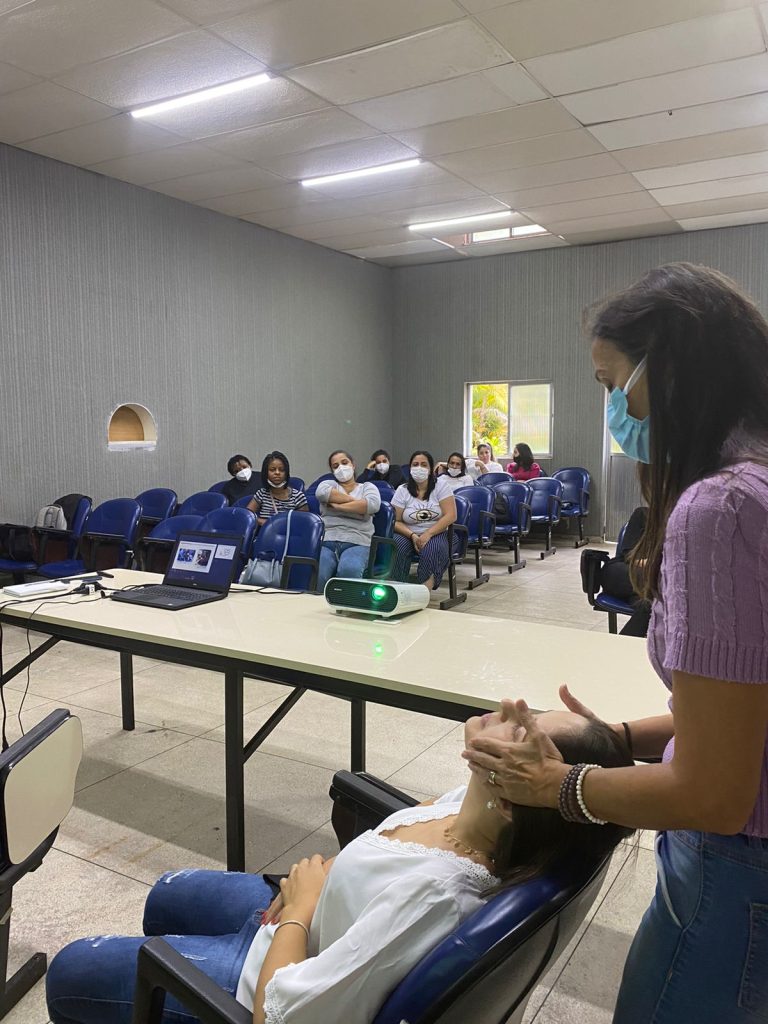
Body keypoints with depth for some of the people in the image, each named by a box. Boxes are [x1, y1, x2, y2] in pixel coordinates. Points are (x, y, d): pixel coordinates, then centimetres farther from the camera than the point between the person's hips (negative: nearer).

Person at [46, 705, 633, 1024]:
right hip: (312, 920, 7)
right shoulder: (472, 800, -21)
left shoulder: (433, 896, -44)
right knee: (169, 897, 31)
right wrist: (312, 886, -11)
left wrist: (300, 905, -19)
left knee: (70, 972, 14)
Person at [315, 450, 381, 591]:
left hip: (357, 543, -1)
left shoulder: (367, 487, 20)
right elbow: (322, 492, -5)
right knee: (315, 573, -32)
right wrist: (356, 501, -2)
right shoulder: (329, 484, 22)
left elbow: (373, 504, -5)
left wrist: (337, 506, -2)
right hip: (326, 542, 1)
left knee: (349, 570, -36)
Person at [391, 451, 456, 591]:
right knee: (397, 545, -30)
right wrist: (412, 535, -18)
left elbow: (451, 515, -10)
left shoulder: (441, 485, -1)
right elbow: (396, 521, 1)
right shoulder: (402, 490, 4)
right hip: (409, 535, 2)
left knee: (432, 549, -34)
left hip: (436, 534, -1)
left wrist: (427, 535, -19)